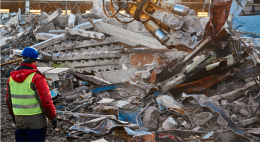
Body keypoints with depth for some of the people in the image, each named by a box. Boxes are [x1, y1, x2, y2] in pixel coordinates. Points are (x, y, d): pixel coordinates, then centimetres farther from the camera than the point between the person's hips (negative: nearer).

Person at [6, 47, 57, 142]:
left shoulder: (12, 77, 4)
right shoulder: (37, 78, -16)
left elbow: (9, 99, 14)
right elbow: (45, 100, -17)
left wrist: (13, 115, 27)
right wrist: (53, 117, -6)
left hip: (19, 121, 6)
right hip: (36, 121, -6)